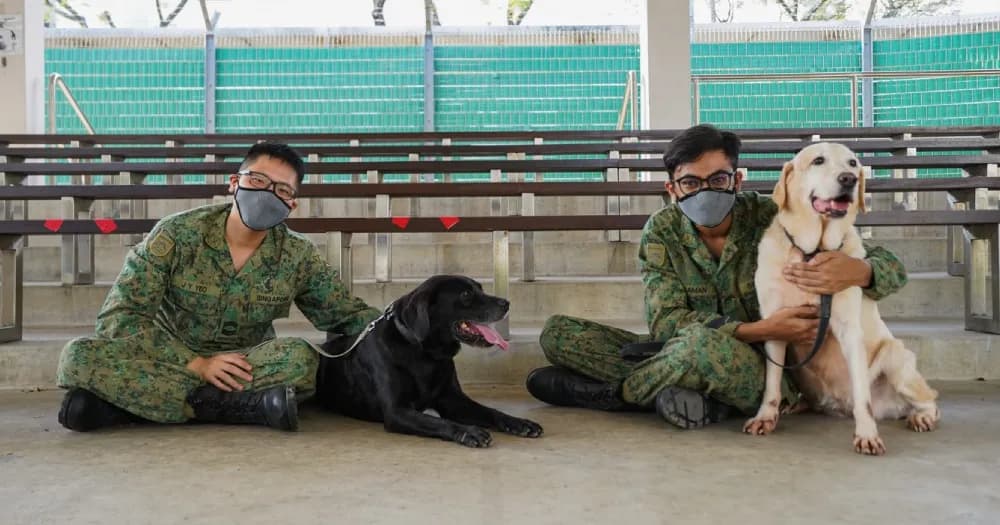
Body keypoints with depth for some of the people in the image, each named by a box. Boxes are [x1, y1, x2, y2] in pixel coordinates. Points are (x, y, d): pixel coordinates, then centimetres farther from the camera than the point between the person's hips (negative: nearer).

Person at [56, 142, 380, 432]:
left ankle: (134, 401, -23)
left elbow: (347, 314, 2)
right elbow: (118, 318, -12)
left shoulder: (299, 256, -5)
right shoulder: (176, 234, -11)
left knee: (301, 358, -31)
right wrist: (196, 363, -23)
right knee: (78, 357, -26)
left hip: (245, 369, 1)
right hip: (172, 362, 0)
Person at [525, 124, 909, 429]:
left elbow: (891, 269, -8)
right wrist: (759, 330, -29)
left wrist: (856, 271, -34)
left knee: (700, 344, -38)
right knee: (557, 332, -9)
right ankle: (687, 393, -20)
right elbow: (664, 321, -15)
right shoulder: (661, 231, -4)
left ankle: (606, 391, -10)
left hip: (764, 369, -3)